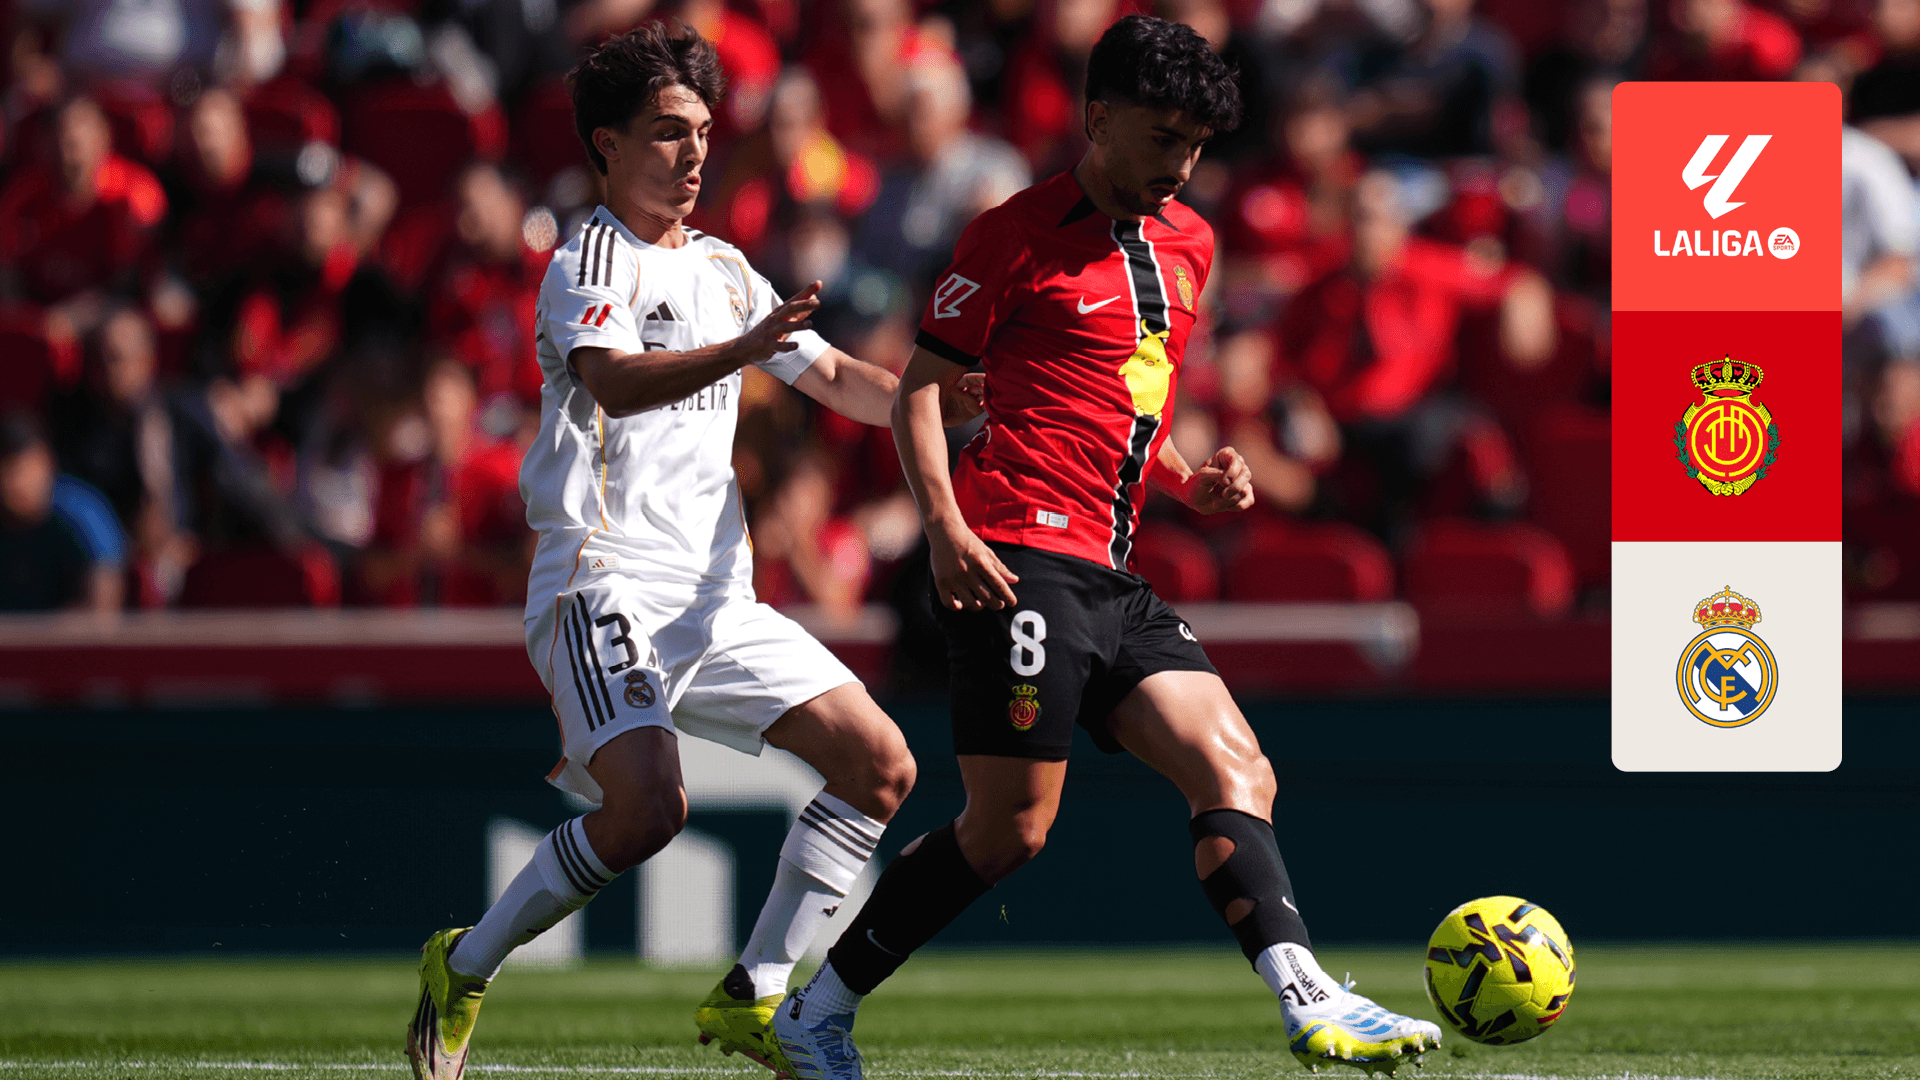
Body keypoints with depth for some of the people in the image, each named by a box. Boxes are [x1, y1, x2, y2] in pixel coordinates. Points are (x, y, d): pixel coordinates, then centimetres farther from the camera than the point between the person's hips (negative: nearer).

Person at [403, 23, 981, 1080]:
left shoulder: (722, 268, 18)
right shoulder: (588, 262, -8)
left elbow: (837, 378, 24)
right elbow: (612, 382, -27)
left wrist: (945, 405, 6)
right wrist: (742, 350, -43)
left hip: (716, 596, 8)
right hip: (606, 583, -8)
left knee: (881, 764, 2)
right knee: (647, 804, -27)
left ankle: (754, 995, 7)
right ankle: (463, 969, -7)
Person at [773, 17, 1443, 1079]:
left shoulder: (1186, 243, 18)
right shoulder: (1017, 234, -4)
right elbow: (918, 391, -2)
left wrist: (1189, 481, 10)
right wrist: (946, 529, -17)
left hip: (1110, 577, 8)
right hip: (1019, 558, -8)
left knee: (1238, 773, -7)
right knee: (1010, 827, -9)